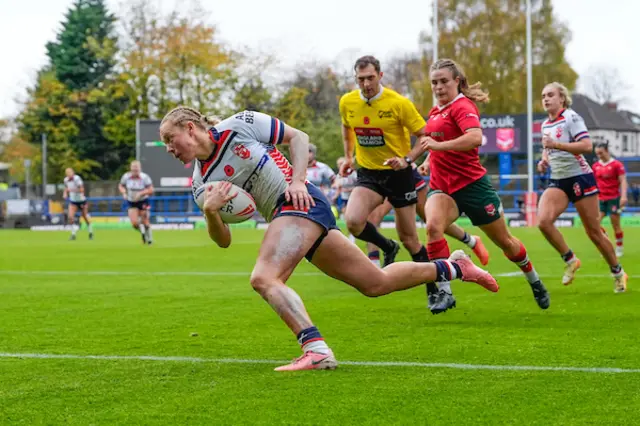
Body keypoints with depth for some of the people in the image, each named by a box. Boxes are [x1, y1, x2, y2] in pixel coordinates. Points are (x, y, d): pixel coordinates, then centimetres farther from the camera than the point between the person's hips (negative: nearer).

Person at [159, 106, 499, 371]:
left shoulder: (238, 126, -7)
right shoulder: (201, 183, 9)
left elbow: (298, 137, 1)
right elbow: (223, 241, 7)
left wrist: (297, 180, -13)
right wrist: (210, 212, -13)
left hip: (300, 202, -7)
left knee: (263, 278, -26)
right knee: (377, 283, 9)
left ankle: (316, 351, -34)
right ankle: (453, 267, 26)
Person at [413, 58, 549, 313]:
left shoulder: (462, 106, -14)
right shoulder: (435, 111, 11)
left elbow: (476, 137, -34)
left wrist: (439, 145, -38)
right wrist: (429, 159, 20)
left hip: (471, 184, -6)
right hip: (442, 186, 6)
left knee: (504, 241, 10)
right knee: (432, 226, -27)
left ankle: (535, 282, 36)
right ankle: (444, 292, -26)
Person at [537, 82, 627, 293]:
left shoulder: (571, 117, -11)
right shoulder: (545, 124, 12)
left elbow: (587, 146, -22)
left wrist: (556, 144, -27)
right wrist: (544, 161, 7)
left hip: (579, 178, -6)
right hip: (557, 181, 6)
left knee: (593, 232, 0)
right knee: (543, 220, -20)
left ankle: (618, 273, 19)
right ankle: (570, 260, -2)